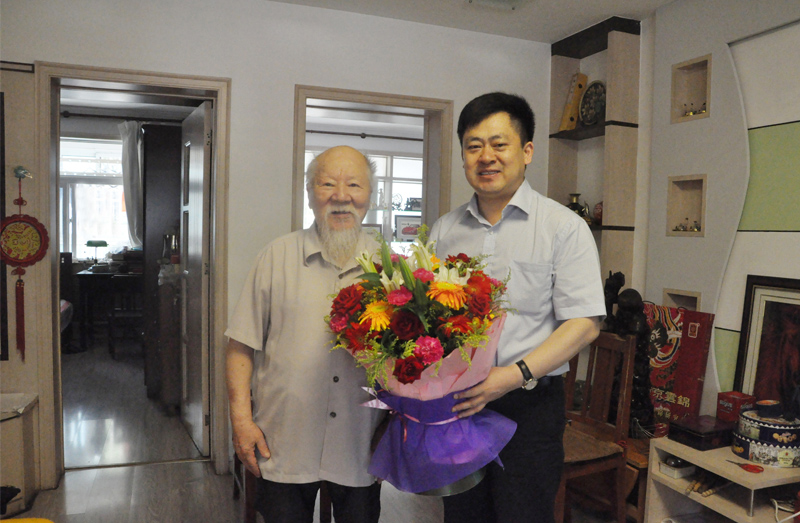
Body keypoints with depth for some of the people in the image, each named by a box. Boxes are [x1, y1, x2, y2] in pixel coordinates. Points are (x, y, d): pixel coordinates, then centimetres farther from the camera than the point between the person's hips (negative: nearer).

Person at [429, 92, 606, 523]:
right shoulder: (444, 230, 8)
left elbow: (584, 323, -11)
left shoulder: (563, 227, -4)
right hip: (454, 404, 4)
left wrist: (515, 374, -22)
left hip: (528, 405, -4)